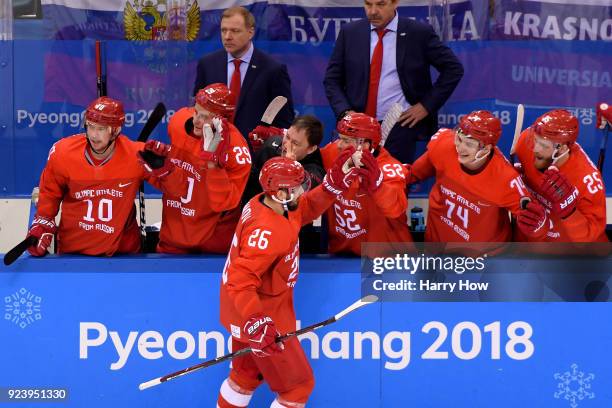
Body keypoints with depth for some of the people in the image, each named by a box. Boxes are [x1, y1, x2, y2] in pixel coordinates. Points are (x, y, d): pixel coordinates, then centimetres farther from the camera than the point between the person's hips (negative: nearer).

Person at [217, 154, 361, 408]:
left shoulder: (262, 203, -5)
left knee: (247, 375, 27)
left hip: (248, 315, 10)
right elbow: (241, 282, -37)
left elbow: (305, 209, 9)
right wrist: (256, 323, -47)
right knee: (298, 385, 5)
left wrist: (333, 185, -5)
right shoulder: (268, 232, -32)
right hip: (262, 317, -10)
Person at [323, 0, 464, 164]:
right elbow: (332, 79, 10)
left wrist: (427, 105, -2)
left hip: (400, 127, -2)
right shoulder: (349, 33, 6)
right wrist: (345, 111, -7)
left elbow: (453, 68, 4)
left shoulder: (419, 33, -1)